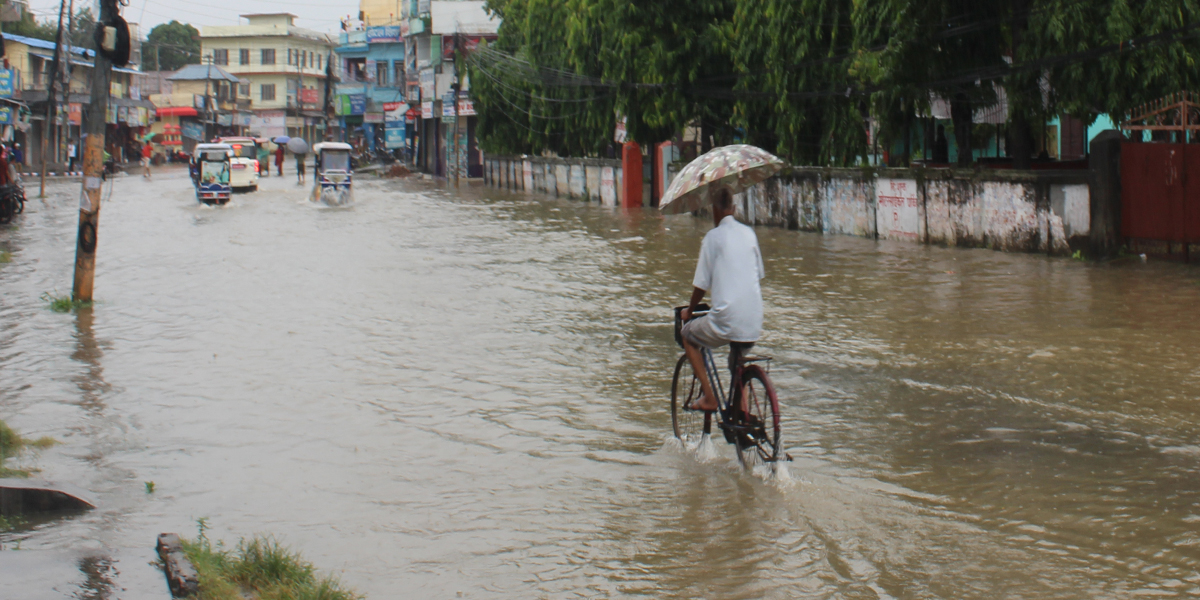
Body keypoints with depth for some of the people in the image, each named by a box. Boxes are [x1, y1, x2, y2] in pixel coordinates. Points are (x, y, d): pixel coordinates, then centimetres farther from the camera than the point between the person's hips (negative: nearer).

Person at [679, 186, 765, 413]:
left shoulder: (713, 237, -5)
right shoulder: (749, 234, 11)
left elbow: (701, 285, -1)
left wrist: (689, 311, 17)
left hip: (726, 319, -6)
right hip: (754, 322, 6)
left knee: (688, 334, 21)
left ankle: (709, 397, 11)